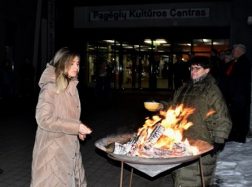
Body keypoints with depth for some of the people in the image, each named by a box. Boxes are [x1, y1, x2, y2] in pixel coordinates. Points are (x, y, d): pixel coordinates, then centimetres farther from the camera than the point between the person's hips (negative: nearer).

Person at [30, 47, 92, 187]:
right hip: (52, 147, -8)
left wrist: (77, 128, 1)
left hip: (69, 145, 8)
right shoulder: (50, 87, -18)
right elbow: (44, 119, -22)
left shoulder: (71, 85, 7)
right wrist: (76, 127, -20)